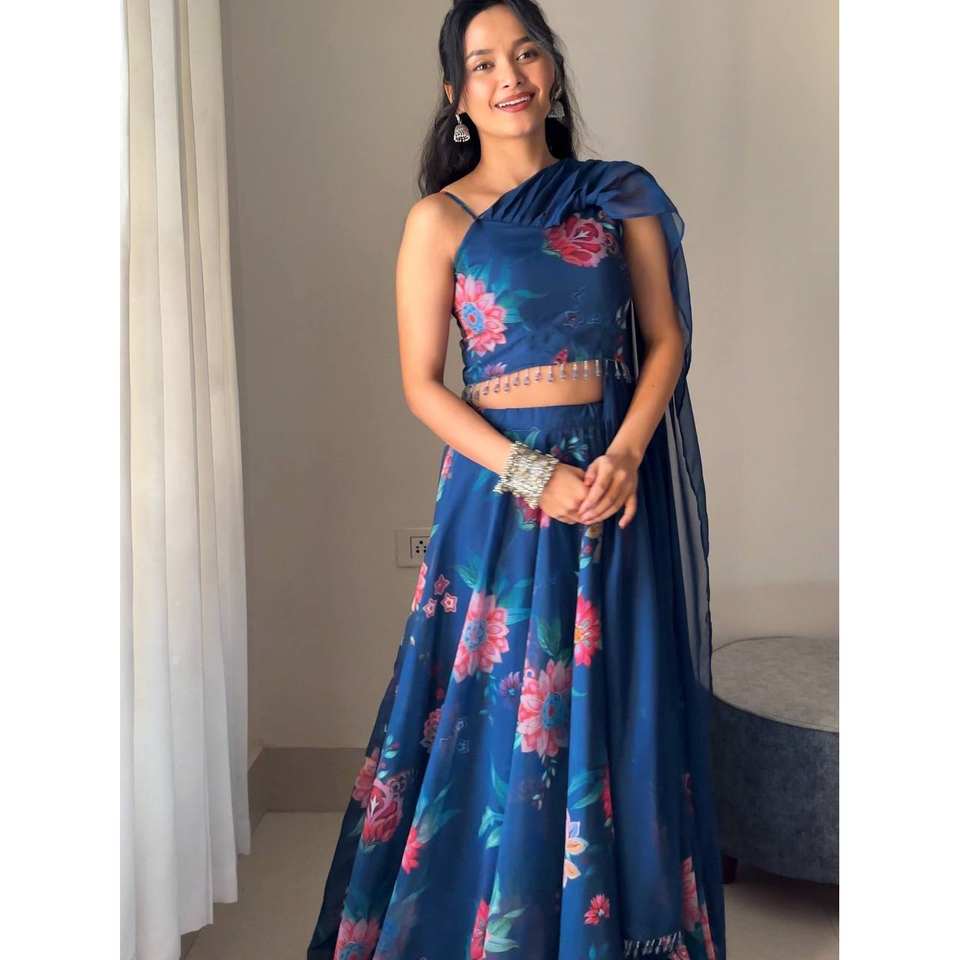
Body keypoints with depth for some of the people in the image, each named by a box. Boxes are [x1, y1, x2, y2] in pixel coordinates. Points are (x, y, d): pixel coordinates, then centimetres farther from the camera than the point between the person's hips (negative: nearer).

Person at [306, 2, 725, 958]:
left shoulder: (620, 196, 7)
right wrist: (535, 474, -15)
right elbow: (422, 383, -4)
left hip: (616, 482, 3)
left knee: (618, 709, 8)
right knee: (497, 715, 5)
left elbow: (667, 339, 5)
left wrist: (624, 455, -11)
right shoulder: (440, 218, 0)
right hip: (499, 487, -2)